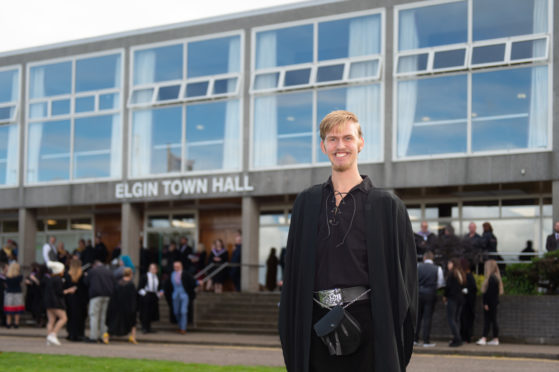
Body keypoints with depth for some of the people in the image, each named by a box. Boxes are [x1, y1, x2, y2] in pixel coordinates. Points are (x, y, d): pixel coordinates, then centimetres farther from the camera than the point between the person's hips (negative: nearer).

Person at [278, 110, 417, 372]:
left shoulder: (387, 206, 2)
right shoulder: (306, 203, 11)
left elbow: (405, 274, 1)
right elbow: (293, 270, 13)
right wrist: (291, 332, 7)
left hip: (367, 321, -3)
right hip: (317, 322, 3)